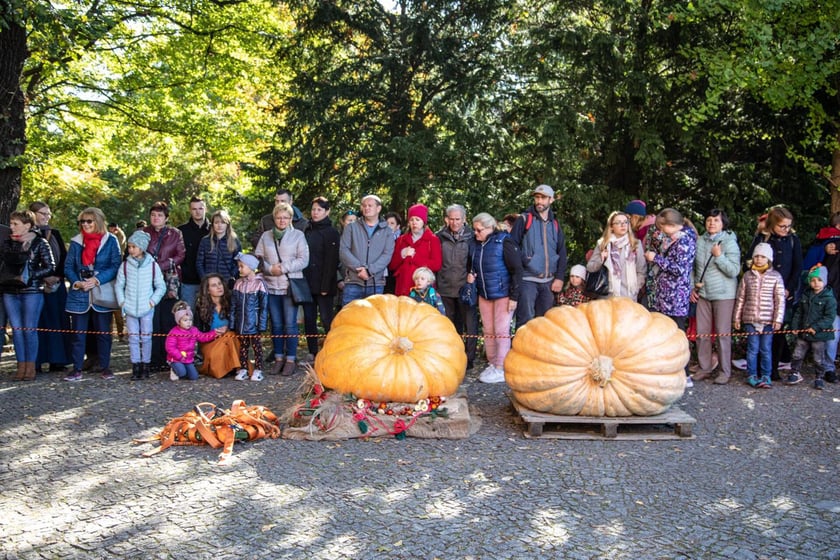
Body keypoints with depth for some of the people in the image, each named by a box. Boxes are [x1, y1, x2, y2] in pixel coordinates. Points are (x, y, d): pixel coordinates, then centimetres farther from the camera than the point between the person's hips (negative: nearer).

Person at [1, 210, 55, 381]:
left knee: (29, 329, -1)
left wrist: (28, 276, -13)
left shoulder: (40, 243, -2)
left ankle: (31, 367, 8)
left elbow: (50, 268, -5)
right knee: (16, 329, 5)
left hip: (32, 291, -4)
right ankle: (21, 366, 12)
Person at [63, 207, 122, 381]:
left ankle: (105, 367, 15)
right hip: (79, 295, 2)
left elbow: (116, 266, -6)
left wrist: (97, 280, -16)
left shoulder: (110, 241, 0)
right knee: (78, 333, 3)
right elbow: (68, 267, 6)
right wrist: (77, 283, -11)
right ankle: (77, 369, 10)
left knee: (103, 332, 5)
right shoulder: (76, 242, 8)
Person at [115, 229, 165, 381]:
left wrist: (153, 301, -7)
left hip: (147, 309, -2)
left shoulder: (152, 265, -3)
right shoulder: (125, 265, 2)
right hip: (130, 309, 2)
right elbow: (119, 285, 7)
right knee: (133, 338, 5)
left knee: (146, 337, 4)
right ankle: (135, 367, 11)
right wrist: (122, 302, -1)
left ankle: (145, 367, 13)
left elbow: (161, 286, 1)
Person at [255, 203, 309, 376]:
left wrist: (284, 268, -12)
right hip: (271, 286, 3)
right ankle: (279, 358, 18)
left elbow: (303, 260, -4)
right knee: (276, 325, 9)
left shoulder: (298, 235, 3)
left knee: (290, 324, -4)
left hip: (291, 285, -3)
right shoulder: (266, 236, 11)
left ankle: (290, 359, 4)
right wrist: (270, 268, -11)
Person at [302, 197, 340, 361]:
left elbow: (331, 261, -10)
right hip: (307, 283, 6)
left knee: (327, 318, -5)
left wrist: (326, 286, -17)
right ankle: (312, 354, 14)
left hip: (323, 285, -6)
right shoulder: (306, 231, 14)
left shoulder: (332, 233, -4)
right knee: (309, 319, 8)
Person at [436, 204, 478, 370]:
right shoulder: (440, 237, 5)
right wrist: (435, 285, 4)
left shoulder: (471, 236, -2)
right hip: (446, 287, 3)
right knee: (452, 324, 14)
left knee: (469, 324, -1)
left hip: (466, 287, -3)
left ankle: (469, 358, 6)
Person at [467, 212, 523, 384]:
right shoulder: (475, 243, 4)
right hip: (484, 294, 6)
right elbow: (472, 265, 22)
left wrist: (514, 296, -16)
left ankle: (501, 369, 4)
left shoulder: (504, 242, -14)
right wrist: (470, 275, -2)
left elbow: (517, 270, -14)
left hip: (503, 294, -6)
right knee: (488, 331, 12)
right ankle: (492, 364, 23)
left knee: (501, 331, -2)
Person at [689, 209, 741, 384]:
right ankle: (704, 367, 21)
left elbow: (734, 271, -14)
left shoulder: (729, 243, -8)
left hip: (723, 294, -5)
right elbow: (692, 266, 15)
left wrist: (719, 256, -20)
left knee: (723, 333, 0)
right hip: (702, 293, 5)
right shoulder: (700, 241, 5)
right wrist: (691, 287, 9)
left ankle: (725, 371, 10)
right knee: (702, 333, 8)